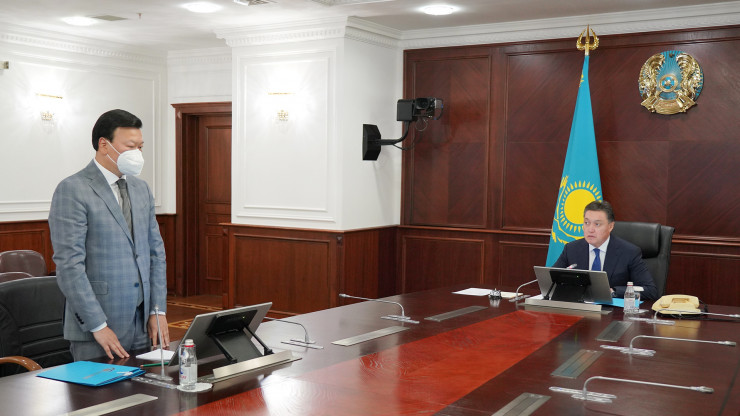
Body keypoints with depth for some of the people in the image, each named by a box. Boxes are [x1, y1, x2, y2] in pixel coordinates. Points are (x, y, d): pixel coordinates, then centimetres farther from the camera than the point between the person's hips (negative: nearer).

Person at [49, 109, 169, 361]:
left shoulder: (141, 189, 12)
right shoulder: (72, 191, -11)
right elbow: (69, 265, -16)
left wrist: (158, 310, 5)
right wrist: (98, 326, -17)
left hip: (142, 322, 6)